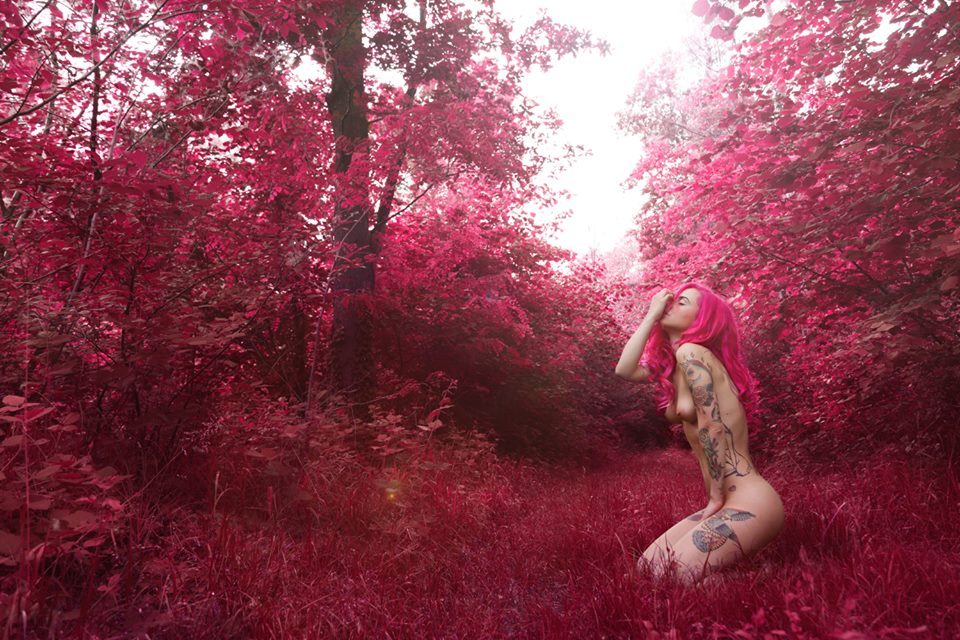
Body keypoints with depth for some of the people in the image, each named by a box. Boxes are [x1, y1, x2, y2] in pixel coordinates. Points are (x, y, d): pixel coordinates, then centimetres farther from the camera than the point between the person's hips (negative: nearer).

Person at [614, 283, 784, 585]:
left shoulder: (690, 352, -13)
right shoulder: (675, 363, 14)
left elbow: (711, 425, -18)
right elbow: (625, 369, 3)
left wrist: (716, 498, -12)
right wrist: (652, 315, 6)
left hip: (749, 503, -9)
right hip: (726, 502, 9)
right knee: (648, 564, 4)